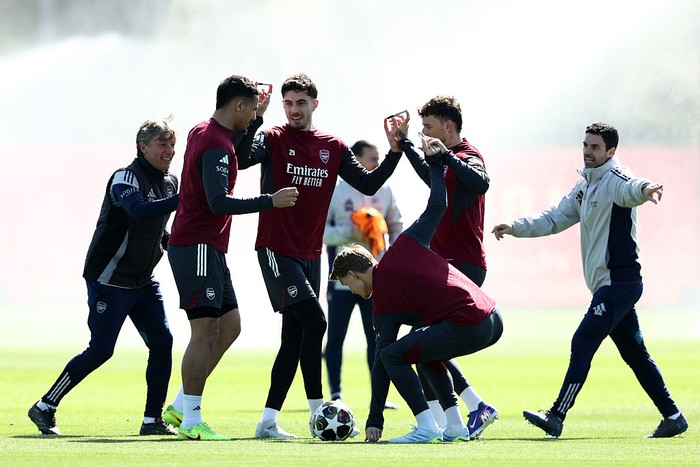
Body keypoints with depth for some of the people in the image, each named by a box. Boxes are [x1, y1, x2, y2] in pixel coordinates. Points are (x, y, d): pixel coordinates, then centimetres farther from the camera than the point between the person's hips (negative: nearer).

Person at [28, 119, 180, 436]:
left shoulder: (169, 183, 8)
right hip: (109, 279, -8)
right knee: (101, 350, -7)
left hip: (142, 282, 8)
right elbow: (140, 212, -39)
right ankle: (44, 407, 6)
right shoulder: (125, 178, -18)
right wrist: (183, 199, -46)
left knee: (162, 343, -5)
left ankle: (153, 419, 2)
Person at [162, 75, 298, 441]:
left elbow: (238, 157, 36)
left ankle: (181, 406, 13)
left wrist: (258, 116, 30)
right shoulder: (216, 146, -16)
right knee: (206, 330, -9)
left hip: (209, 250, 10)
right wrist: (269, 201, -21)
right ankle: (191, 421, -7)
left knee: (229, 325, 10)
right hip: (198, 248, -10)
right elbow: (219, 202, -24)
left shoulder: (201, 132, 14)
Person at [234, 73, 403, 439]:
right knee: (314, 322, -17)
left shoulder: (333, 148, 9)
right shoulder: (273, 140, -6)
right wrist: (256, 118, -32)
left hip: (310, 254, 6)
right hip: (276, 250, -6)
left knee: (294, 339, 7)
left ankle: (268, 421, 13)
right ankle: (317, 412, -11)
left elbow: (368, 184, 9)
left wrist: (395, 151, 0)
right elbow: (241, 159, -24)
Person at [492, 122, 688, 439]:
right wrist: (516, 228, 17)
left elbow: (630, 189, -36)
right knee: (634, 353, 13)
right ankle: (673, 417, 20)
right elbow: (555, 219, 26)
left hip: (619, 280, -10)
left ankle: (556, 417, -17)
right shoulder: (585, 186, 17)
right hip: (607, 285, 10)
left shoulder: (614, 180, -12)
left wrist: (644, 189, -60)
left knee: (583, 342, -15)